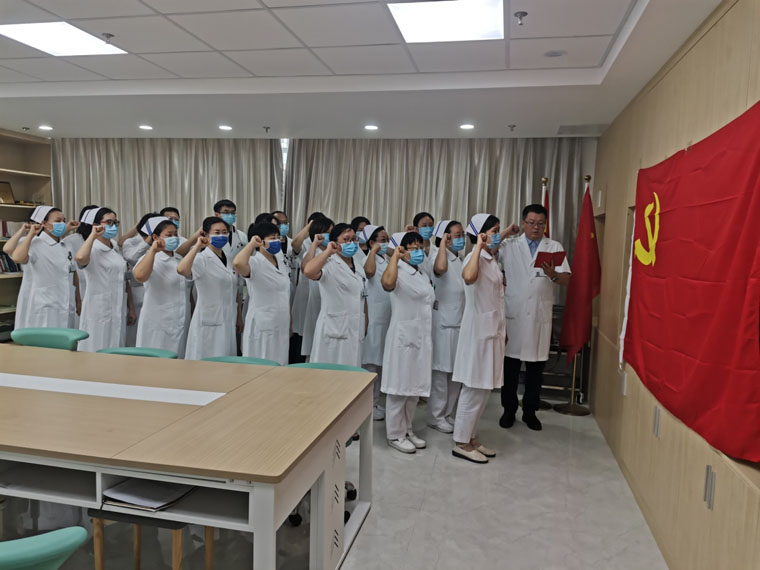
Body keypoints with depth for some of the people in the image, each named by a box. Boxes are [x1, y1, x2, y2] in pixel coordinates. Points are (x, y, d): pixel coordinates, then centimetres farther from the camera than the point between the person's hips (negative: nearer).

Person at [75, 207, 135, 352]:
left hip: (119, 311, 7)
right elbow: (80, 258, -34)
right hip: (99, 311, -7)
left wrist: (131, 308, 16)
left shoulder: (117, 250, 13)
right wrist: (93, 234, -20)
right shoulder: (93, 249, -9)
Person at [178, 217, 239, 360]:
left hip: (228, 322, 7)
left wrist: (239, 318, 16)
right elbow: (181, 270, -33)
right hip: (208, 322, -7)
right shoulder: (201, 259, -10)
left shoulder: (229, 260, 12)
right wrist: (197, 246, -26)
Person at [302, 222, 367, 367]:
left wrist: (365, 325, 17)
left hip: (355, 330, 7)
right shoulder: (329, 265, -10)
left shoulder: (358, 268, 14)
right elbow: (308, 271, -32)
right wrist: (328, 251, -22)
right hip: (334, 331, -7)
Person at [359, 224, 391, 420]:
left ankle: (375, 402, 25)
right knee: (370, 362, 1)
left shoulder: (388, 260, 13)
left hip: (387, 317, 8)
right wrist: (374, 250, -23)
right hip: (374, 318, -8)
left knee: (380, 362, 14)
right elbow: (369, 271, -33)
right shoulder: (369, 259, -10)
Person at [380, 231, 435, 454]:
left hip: (422, 338, 8)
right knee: (400, 387, 0)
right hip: (403, 337, -8)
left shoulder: (423, 276, 15)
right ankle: (395, 434, 12)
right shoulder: (399, 272, -11)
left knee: (415, 386, 14)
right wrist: (395, 257, -25)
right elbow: (387, 283, -37)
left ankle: (407, 429, 28)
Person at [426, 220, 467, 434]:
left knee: (456, 373, 12)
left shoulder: (461, 260, 16)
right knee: (441, 372, -2)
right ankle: (436, 417, 10)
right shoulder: (438, 255, -9)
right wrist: (442, 243, -24)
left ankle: (446, 414, 23)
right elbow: (440, 268, -35)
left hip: (460, 322, 8)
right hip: (443, 322, -8)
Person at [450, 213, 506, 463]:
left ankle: (471, 437, 24)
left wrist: (501, 330, 21)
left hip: (492, 330, 9)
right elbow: (468, 277, -41)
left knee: (484, 388, 14)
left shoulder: (492, 260, 14)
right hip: (478, 329, -9)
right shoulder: (475, 258, -15)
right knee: (474, 389, -3)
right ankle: (461, 443, 9)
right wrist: (479, 246, -30)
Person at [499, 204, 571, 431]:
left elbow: (567, 279, -2)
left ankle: (530, 411, 22)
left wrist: (553, 274, -24)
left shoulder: (555, 247, 7)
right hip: (513, 313, -1)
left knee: (536, 367, 8)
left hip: (540, 316, 1)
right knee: (510, 365, 6)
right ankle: (509, 410, 20)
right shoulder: (509, 245, 6)